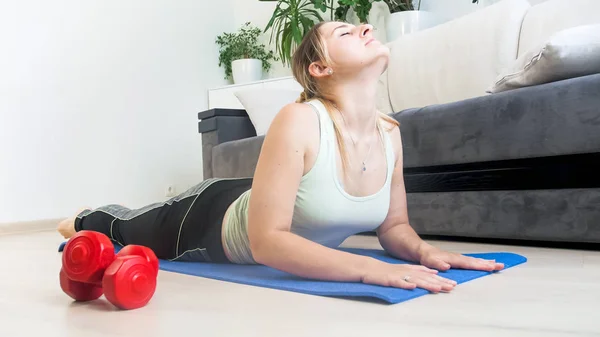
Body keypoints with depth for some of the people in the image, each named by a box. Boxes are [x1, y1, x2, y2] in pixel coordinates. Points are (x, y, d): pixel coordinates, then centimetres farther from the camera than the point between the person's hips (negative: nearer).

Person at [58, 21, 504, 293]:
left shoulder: (390, 133, -19)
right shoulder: (299, 121, -40)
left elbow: (393, 224, -7)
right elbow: (266, 241, -42)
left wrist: (423, 251, -28)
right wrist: (369, 268, -49)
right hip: (210, 221, -6)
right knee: (131, 229, 28)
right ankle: (88, 220, 64)